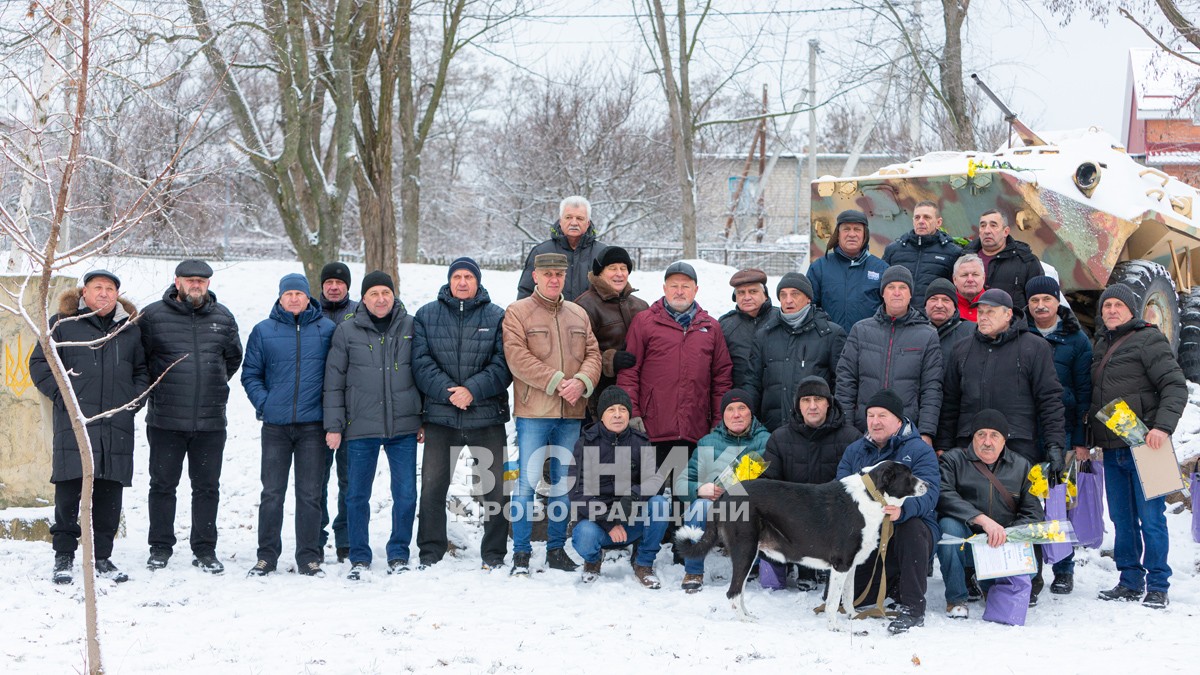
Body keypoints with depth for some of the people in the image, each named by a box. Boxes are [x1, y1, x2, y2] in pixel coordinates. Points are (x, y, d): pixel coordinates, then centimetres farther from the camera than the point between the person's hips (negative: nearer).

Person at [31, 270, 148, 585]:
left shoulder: (130, 329, 16)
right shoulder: (62, 323, 6)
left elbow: (142, 370, 24)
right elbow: (39, 363, 6)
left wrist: (133, 399, 8)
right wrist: (61, 395, -5)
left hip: (117, 425, 3)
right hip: (73, 421, -3)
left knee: (110, 491, 3)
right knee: (69, 489, -6)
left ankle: (102, 556, 14)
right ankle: (64, 556, 6)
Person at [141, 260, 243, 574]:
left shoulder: (223, 318, 8)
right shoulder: (153, 316, -2)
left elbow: (233, 358, 21)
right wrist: (156, 388, 6)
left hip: (211, 420, 2)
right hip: (165, 420, -2)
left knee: (207, 487, 7)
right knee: (163, 485, 5)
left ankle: (205, 550, 15)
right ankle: (160, 548, 16)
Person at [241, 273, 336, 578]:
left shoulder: (326, 329, 4)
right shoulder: (264, 331, 6)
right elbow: (250, 373, 10)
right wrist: (263, 403, -4)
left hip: (313, 425, 0)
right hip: (275, 426, 1)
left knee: (310, 494, 3)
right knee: (272, 493, 4)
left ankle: (309, 557, 9)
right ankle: (267, 556, 12)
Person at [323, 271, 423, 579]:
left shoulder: (411, 327, 5)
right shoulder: (347, 331, 2)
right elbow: (334, 382, 4)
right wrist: (334, 425, 0)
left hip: (404, 427, 1)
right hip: (361, 427, 0)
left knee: (406, 494, 1)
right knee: (357, 495, 5)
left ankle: (399, 555, 16)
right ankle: (359, 558, 17)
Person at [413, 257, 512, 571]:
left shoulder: (496, 317, 4)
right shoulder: (427, 316, 7)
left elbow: (503, 364, -4)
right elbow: (421, 362, -2)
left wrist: (473, 390, -17)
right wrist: (447, 391, -15)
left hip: (487, 416, -1)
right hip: (440, 417, 1)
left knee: (494, 487, 3)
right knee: (432, 487, 3)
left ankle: (494, 554, 13)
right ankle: (430, 553, 13)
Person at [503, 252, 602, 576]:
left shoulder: (578, 315, 15)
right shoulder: (517, 313, -1)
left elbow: (593, 355, 9)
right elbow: (517, 357, -12)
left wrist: (581, 382, -12)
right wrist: (557, 382, -17)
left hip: (572, 414, 5)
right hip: (534, 412, -5)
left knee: (564, 482, 10)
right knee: (527, 481, -6)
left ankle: (556, 548, 19)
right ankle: (521, 553, 1)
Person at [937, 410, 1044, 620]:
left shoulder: (1021, 466, 10)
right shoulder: (954, 460, 0)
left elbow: (1034, 512, 5)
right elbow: (944, 496, -19)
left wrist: (1009, 535, -17)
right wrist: (983, 520, -32)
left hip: (1002, 547, 3)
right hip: (963, 547, -3)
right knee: (949, 525, -34)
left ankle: (989, 583, 14)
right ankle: (956, 599, -14)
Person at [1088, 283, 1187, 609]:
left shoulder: (1148, 340, -5)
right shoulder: (1100, 345, 17)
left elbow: (1176, 386, -12)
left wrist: (1163, 426, -24)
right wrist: (1087, 438, 17)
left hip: (1143, 447, -7)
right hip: (1111, 449, 7)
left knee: (1151, 517, -5)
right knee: (1122, 519, 10)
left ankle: (1157, 586, 1)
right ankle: (1130, 582, 17)